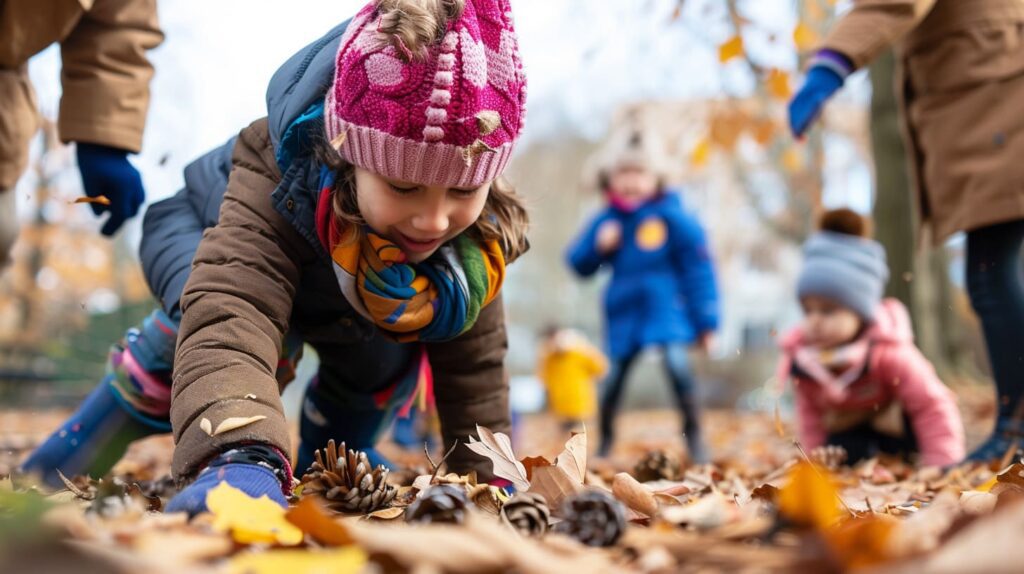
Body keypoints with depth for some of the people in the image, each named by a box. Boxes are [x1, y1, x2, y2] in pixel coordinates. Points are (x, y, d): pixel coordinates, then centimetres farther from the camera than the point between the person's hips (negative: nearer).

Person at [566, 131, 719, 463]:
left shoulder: (672, 217, -7)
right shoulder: (606, 221, 3)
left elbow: (698, 269, -5)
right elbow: (579, 264, 7)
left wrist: (705, 320, -7)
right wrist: (598, 246, -14)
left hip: (665, 308, -3)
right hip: (623, 311, 3)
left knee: (677, 364, -20)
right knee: (616, 375, 9)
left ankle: (694, 436, -4)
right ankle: (605, 442, 28)